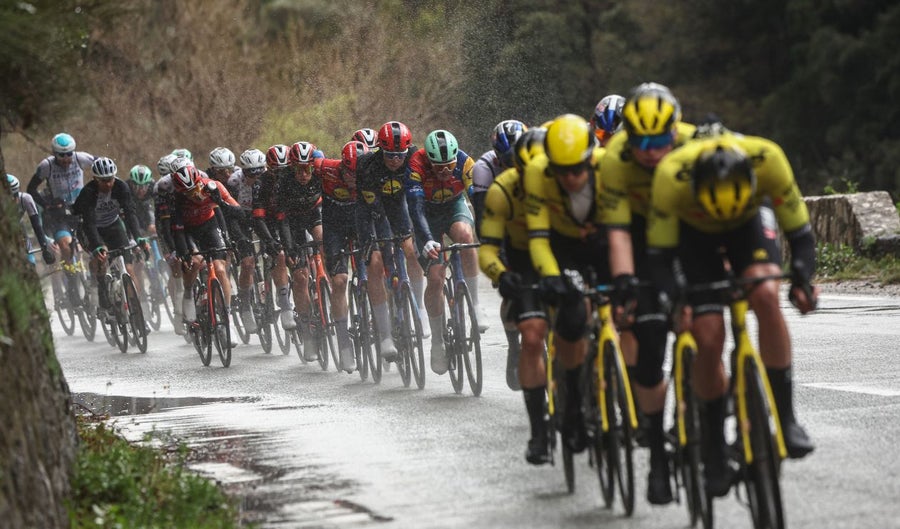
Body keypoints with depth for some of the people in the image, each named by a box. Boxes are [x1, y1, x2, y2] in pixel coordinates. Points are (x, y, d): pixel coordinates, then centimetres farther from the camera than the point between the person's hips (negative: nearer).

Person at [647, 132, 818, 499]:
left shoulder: (767, 159, -37)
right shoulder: (671, 175, -39)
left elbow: (800, 233, -26)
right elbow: (659, 254, -27)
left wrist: (802, 279, -43)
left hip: (751, 222, 0)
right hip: (693, 231, 0)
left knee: (766, 295, -29)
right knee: (708, 338, -14)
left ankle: (785, 417, -21)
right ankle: (714, 449, 4)